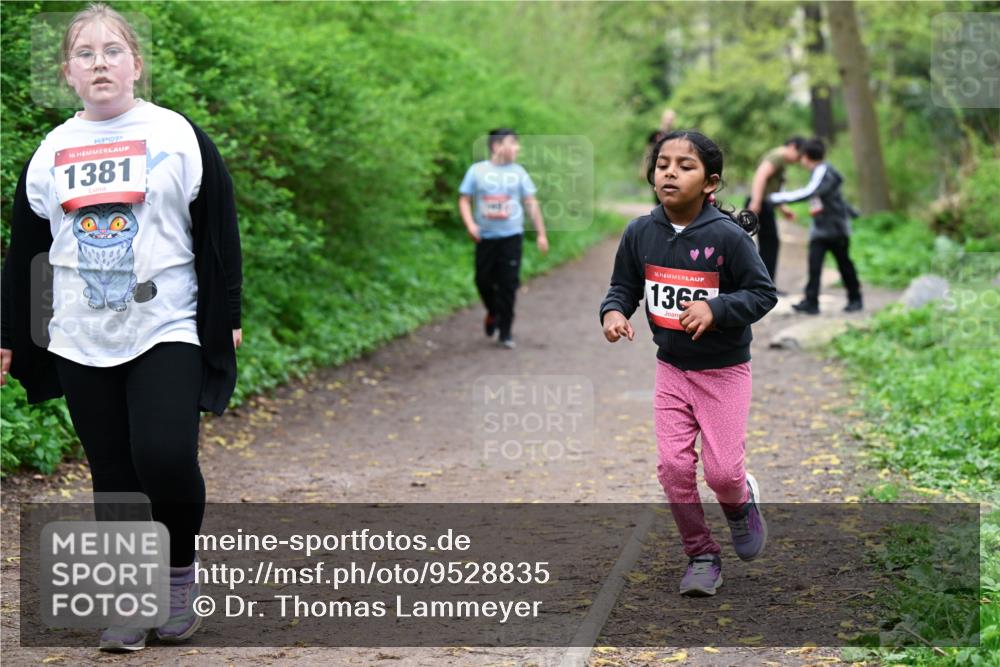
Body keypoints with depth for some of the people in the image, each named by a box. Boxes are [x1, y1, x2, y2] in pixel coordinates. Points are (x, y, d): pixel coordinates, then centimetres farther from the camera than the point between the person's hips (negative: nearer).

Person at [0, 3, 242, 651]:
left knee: (166, 458, -16)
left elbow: (220, 232, 0)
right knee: (113, 475, 5)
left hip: (168, 331, -3)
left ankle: (181, 569, 10)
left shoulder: (178, 136, -1)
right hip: (82, 342, 3)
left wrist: (226, 318, -4)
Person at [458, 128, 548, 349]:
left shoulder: (518, 172, 5)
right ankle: (492, 312, 34)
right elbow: (464, 200, 3)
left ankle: (505, 333, 5)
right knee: (483, 281, 4)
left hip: (511, 237, 0)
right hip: (485, 238, 0)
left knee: (508, 285, -3)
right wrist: (470, 224, -13)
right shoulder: (477, 171, 1)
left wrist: (541, 234, 5)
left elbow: (531, 204, 8)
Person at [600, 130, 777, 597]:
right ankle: (701, 555, 17)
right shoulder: (640, 233, -6)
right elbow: (623, 286, 6)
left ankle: (741, 501, 33)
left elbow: (763, 292, -13)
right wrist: (614, 311, -16)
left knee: (722, 471, -4)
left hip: (724, 370, -3)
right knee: (673, 466, -2)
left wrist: (715, 309, -28)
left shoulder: (726, 235, -18)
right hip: (671, 368, 3)